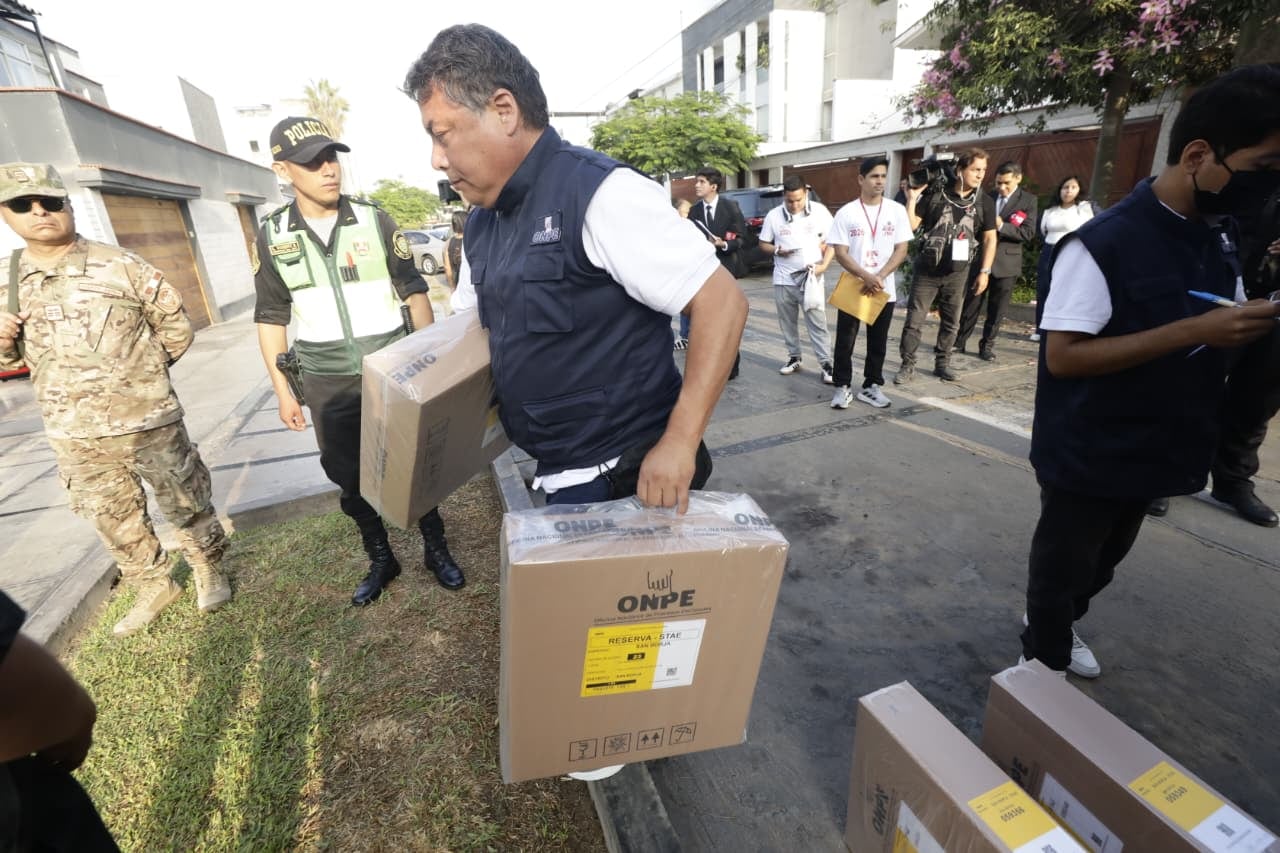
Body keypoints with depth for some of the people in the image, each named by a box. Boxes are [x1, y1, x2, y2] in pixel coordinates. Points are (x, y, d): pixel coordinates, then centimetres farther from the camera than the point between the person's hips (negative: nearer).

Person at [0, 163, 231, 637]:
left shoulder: (121, 267, -5)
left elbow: (176, 326, 3)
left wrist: (140, 370, 6)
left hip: (149, 422, -4)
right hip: (75, 437, 4)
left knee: (186, 503, 8)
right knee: (114, 521, 15)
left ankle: (209, 571, 29)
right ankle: (153, 587, 34)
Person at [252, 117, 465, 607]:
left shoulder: (374, 220, -2)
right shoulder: (271, 236, 2)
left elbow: (413, 291, 2)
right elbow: (272, 317, 8)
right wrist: (282, 390, 5)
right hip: (327, 384, 2)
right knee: (350, 478, 11)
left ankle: (436, 549, 28)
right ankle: (381, 560, 31)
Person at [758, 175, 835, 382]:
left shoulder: (819, 211, -2)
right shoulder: (773, 215, 1)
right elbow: (763, 244, 8)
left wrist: (824, 265, -12)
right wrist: (777, 251, -13)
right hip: (783, 280, 2)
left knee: (817, 323, -4)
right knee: (788, 322, 10)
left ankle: (826, 364, 1)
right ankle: (794, 358, 25)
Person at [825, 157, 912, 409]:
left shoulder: (897, 211, 3)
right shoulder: (846, 213, -3)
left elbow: (901, 250, 0)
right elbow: (840, 253, -7)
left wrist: (879, 277, -15)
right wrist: (867, 277, -19)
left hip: (885, 291, 2)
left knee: (878, 343, 9)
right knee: (845, 341, 1)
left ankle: (872, 386, 20)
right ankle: (843, 387, 12)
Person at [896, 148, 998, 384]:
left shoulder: (984, 202, 3)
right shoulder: (935, 193, -6)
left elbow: (990, 237, 7)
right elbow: (911, 226, -6)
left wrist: (984, 271, 2)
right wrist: (912, 198, -16)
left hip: (958, 272, 3)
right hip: (927, 269, -3)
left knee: (951, 322, 10)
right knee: (914, 320, -3)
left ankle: (942, 363, 23)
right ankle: (908, 366, 5)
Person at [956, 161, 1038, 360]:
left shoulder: (1028, 200, -1)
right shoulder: (988, 197, 9)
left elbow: (1028, 233, -9)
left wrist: (1001, 226, -20)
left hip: (1006, 262, -2)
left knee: (997, 308, 4)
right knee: (971, 303, 4)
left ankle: (987, 344, 14)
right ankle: (959, 340, 12)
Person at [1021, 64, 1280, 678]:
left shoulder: (1220, 237, 4)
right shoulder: (1103, 244, -21)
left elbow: (1223, 329, 16)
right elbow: (1063, 356, -26)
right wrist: (1193, 332, -28)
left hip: (1157, 445, 8)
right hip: (1088, 455, -8)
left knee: (1102, 561, 26)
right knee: (1063, 564, 13)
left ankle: (1057, 627, 51)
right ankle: (1046, 661, 38)